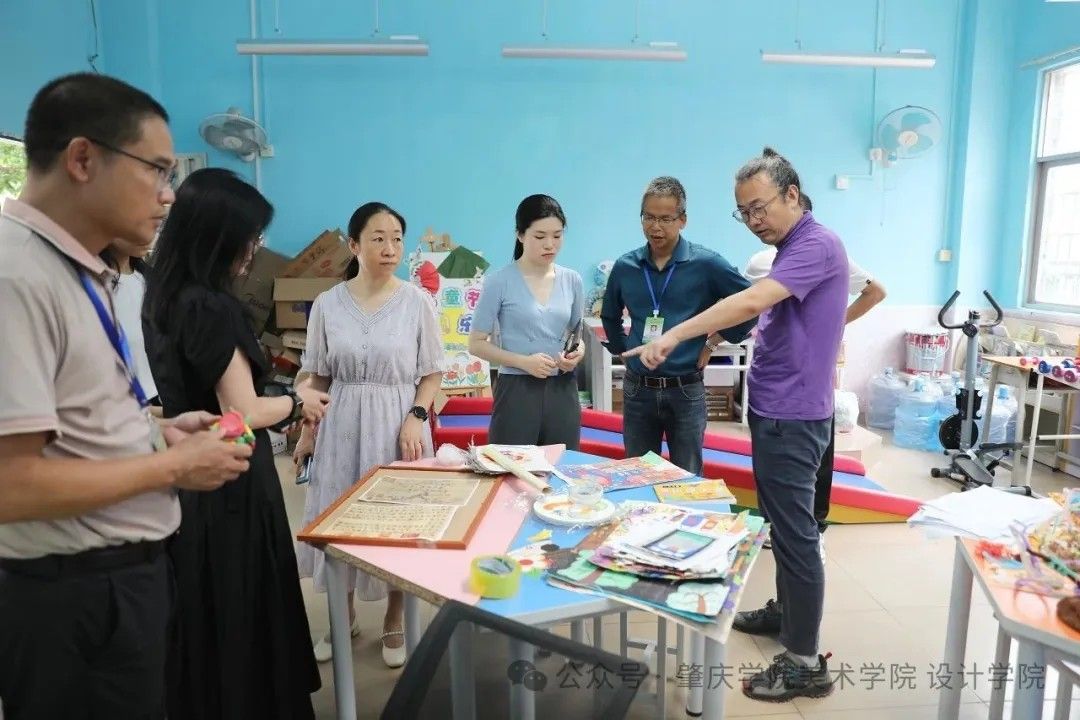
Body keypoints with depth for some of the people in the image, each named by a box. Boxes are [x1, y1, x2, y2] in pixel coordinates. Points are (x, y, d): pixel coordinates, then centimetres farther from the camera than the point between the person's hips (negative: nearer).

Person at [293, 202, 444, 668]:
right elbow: (317, 377, 8)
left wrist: (416, 418, -14)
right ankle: (343, 617, 33)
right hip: (342, 424, 2)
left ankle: (394, 622, 28)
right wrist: (308, 430, 6)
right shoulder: (328, 304, 0)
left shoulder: (417, 301, -4)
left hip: (398, 422, -1)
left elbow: (433, 373, -1)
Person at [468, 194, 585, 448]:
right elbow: (477, 344, -4)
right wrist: (523, 361, -18)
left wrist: (577, 353, -5)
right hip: (517, 391, -4)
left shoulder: (572, 281, 6)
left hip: (562, 390, 4)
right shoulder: (499, 282, -7)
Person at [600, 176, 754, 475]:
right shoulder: (624, 267, 2)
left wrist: (722, 338, -1)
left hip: (685, 391, -3)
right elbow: (610, 316, 21)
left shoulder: (706, 264, -9)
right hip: (637, 390, 3)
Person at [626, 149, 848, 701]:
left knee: (796, 530, -4)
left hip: (792, 414, -10)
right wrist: (718, 331, 7)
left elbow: (752, 301, -31)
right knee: (781, 522, 20)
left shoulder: (816, 245, -17)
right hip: (776, 409, 10)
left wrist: (674, 336, -33)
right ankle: (787, 612, 37)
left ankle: (805, 663, 7)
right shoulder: (792, 248, 15)